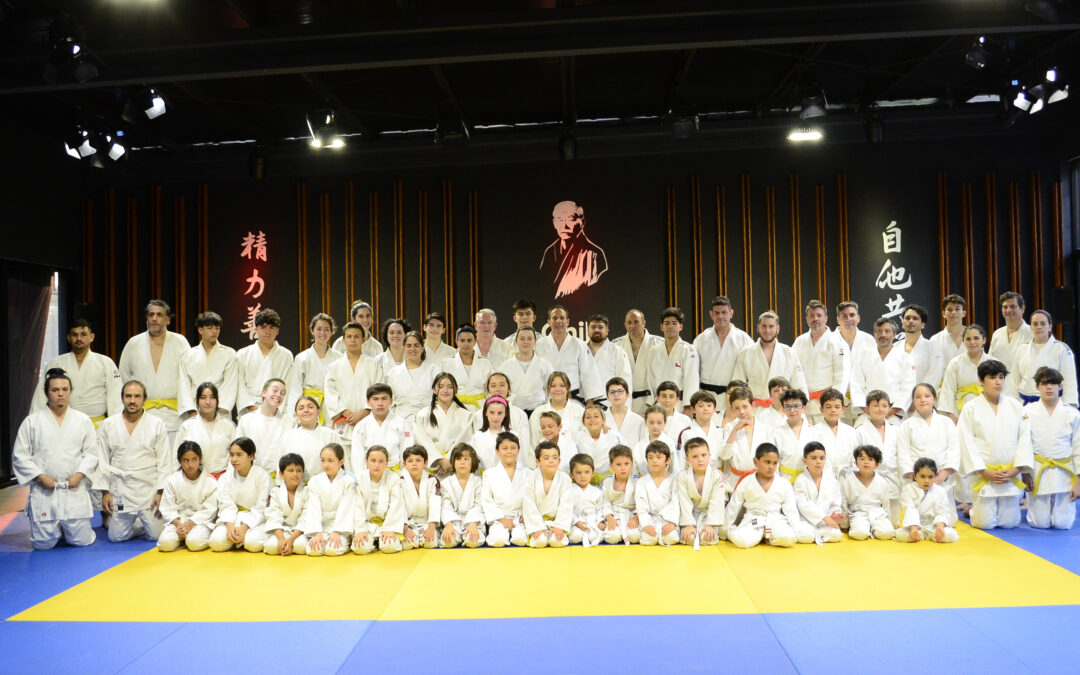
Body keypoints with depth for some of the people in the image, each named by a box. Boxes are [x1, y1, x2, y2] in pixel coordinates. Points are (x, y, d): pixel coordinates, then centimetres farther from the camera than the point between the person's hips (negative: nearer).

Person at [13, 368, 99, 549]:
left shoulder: (83, 420, 5)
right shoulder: (32, 422, 2)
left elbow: (91, 452, 7)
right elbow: (19, 456, 3)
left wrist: (79, 475, -8)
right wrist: (41, 477, -8)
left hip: (75, 491, 1)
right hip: (44, 492, -1)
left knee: (82, 541, 0)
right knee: (43, 544, -1)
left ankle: (65, 527, 32)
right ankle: (55, 528, 33)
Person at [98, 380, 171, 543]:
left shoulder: (157, 425, 0)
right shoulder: (107, 425, 5)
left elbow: (164, 462, 0)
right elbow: (102, 461, 7)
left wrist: (161, 492, -6)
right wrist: (105, 492, 2)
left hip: (149, 489, -1)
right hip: (120, 490, 2)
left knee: (156, 535, -1)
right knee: (117, 537, 1)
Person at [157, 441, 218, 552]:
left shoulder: (210, 481, -3)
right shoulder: (172, 480, 3)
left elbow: (210, 509, -5)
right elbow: (168, 509, 0)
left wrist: (191, 523, -18)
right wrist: (178, 523, -17)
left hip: (200, 521, -2)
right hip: (177, 520, 2)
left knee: (194, 542, -32)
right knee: (166, 543, -26)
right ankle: (182, 535, 5)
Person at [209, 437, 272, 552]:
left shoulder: (262, 476, -9)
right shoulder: (225, 478, 4)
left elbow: (260, 509, -11)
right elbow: (226, 506, -6)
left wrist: (244, 527, -21)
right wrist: (230, 526, -24)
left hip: (256, 520, -3)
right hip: (232, 519, 3)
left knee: (253, 543, -33)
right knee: (216, 541, -26)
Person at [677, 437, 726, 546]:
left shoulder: (717, 475, -11)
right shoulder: (682, 476, -11)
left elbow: (716, 502, -13)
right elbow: (685, 502, -12)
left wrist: (710, 524, -19)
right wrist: (689, 524, -18)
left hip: (709, 512, 0)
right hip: (691, 512, 0)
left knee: (708, 538, -23)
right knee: (690, 538, -23)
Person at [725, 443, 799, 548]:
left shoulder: (784, 485, 5)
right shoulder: (746, 483, 2)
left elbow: (791, 510, 8)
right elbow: (733, 507, 9)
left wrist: (795, 531, -2)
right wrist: (728, 528, 10)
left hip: (776, 521, 1)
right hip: (753, 521, -1)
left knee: (787, 538, -32)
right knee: (741, 540, -30)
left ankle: (767, 537, -1)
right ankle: (760, 536, 1)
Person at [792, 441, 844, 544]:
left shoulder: (832, 479, 7)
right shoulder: (800, 480, -5)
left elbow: (835, 503, 13)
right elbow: (803, 505, -13)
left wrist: (835, 515, -10)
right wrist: (824, 517, -19)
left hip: (826, 520, 4)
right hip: (805, 519, -3)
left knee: (835, 534, -26)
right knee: (805, 536, -33)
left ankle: (815, 534, -2)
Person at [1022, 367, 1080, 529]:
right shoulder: (1028, 411, -4)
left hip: (1064, 473, 1)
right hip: (1038, 473, -1)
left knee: (1062, 524, 4)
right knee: (1040, 523, 2)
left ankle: (1064, 504, 35)